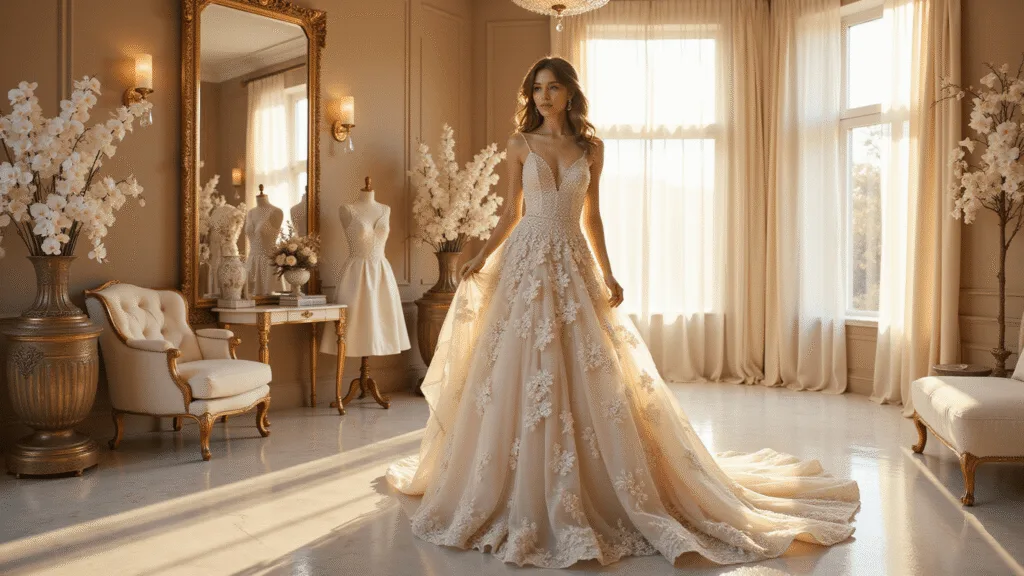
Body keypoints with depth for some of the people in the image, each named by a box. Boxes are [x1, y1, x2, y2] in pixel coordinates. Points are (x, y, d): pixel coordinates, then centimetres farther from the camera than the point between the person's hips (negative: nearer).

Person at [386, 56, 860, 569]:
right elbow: (512, 212, 9)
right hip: (525, 262, -1)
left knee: (589, 379, -1)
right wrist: (481, 257, -3)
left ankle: (586, 498, 14)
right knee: (519, 377, -3)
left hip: (573, 265, 1)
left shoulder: (591, 148, 9)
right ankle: (521, 500, 11)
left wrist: (608, 275, 4)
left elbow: (592, 217, 11)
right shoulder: (520, 144, 7)